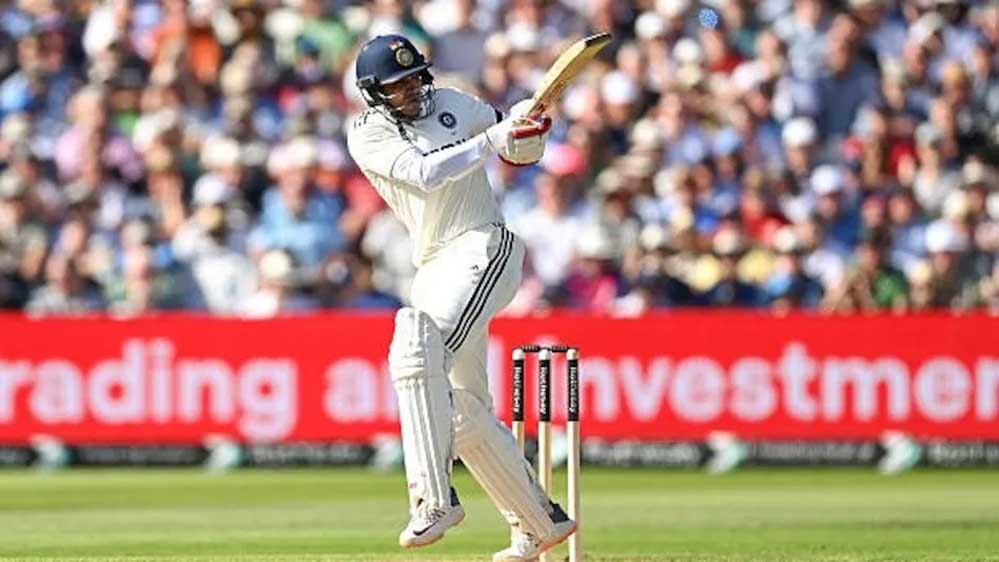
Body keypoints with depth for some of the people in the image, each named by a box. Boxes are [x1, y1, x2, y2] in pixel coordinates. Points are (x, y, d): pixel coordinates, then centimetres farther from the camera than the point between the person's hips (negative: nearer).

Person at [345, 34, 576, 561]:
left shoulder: (453, 105, 5)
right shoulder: (367, 134, 2)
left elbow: (522, 151, 15)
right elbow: (424, 173, -15)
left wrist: (528, 123, -7)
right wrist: (493, 137, -18)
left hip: (484, 249, -4)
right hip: (434, 268, 4)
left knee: (417, 350, -27)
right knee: (465, 411, 7)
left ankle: (434, 498, -31)